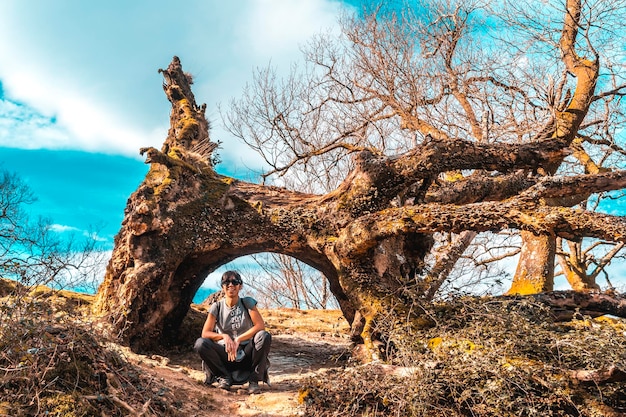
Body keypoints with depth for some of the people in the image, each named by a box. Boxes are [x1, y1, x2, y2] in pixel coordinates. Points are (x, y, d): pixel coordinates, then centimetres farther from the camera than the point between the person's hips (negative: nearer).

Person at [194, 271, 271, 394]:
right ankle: (224, 377, -5)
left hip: (246, 354, -1)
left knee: (264, 336, -30)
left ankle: (254, 380, -12)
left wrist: (238, 340, -21)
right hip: (225, 354, 1)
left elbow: (260, 325, -14)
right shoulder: (217, 307, -1)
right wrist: (224, 336, -23)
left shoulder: (247, 302, -3)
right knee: (200, 343, -25)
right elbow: (205, 334, -5)